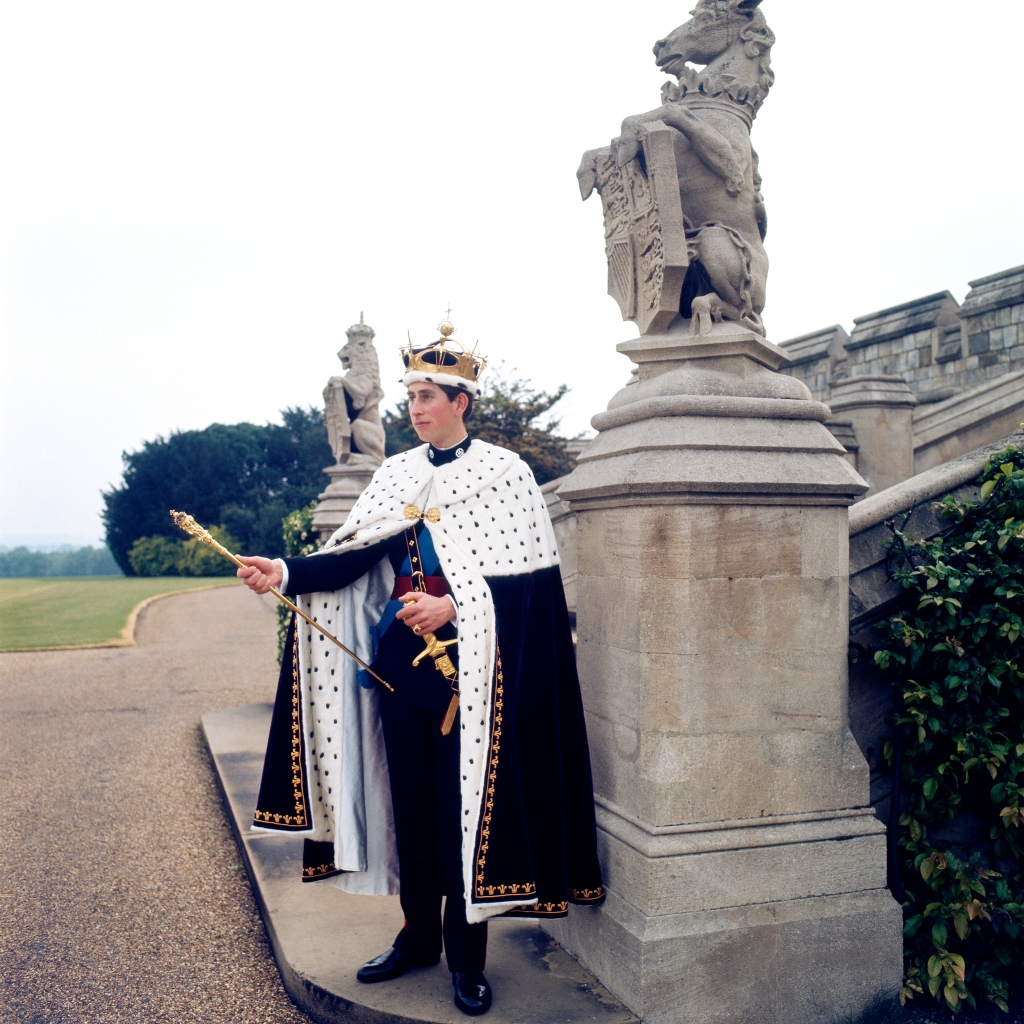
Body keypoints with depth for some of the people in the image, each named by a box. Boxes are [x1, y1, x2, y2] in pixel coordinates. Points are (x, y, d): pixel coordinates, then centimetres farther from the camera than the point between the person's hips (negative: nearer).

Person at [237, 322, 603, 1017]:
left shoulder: (504, 472, -4)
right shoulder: (396, 475, 10)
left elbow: (531, 578, -11)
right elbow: (356, 557, 0)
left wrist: (454, 606, -21)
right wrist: (287, 572, -15)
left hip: (467, 666, -5)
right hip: (399, 661, 5)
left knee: (464, 804, 1)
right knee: (409, 798, 11)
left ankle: (467, 954, 15)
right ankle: (419, 934, 28)